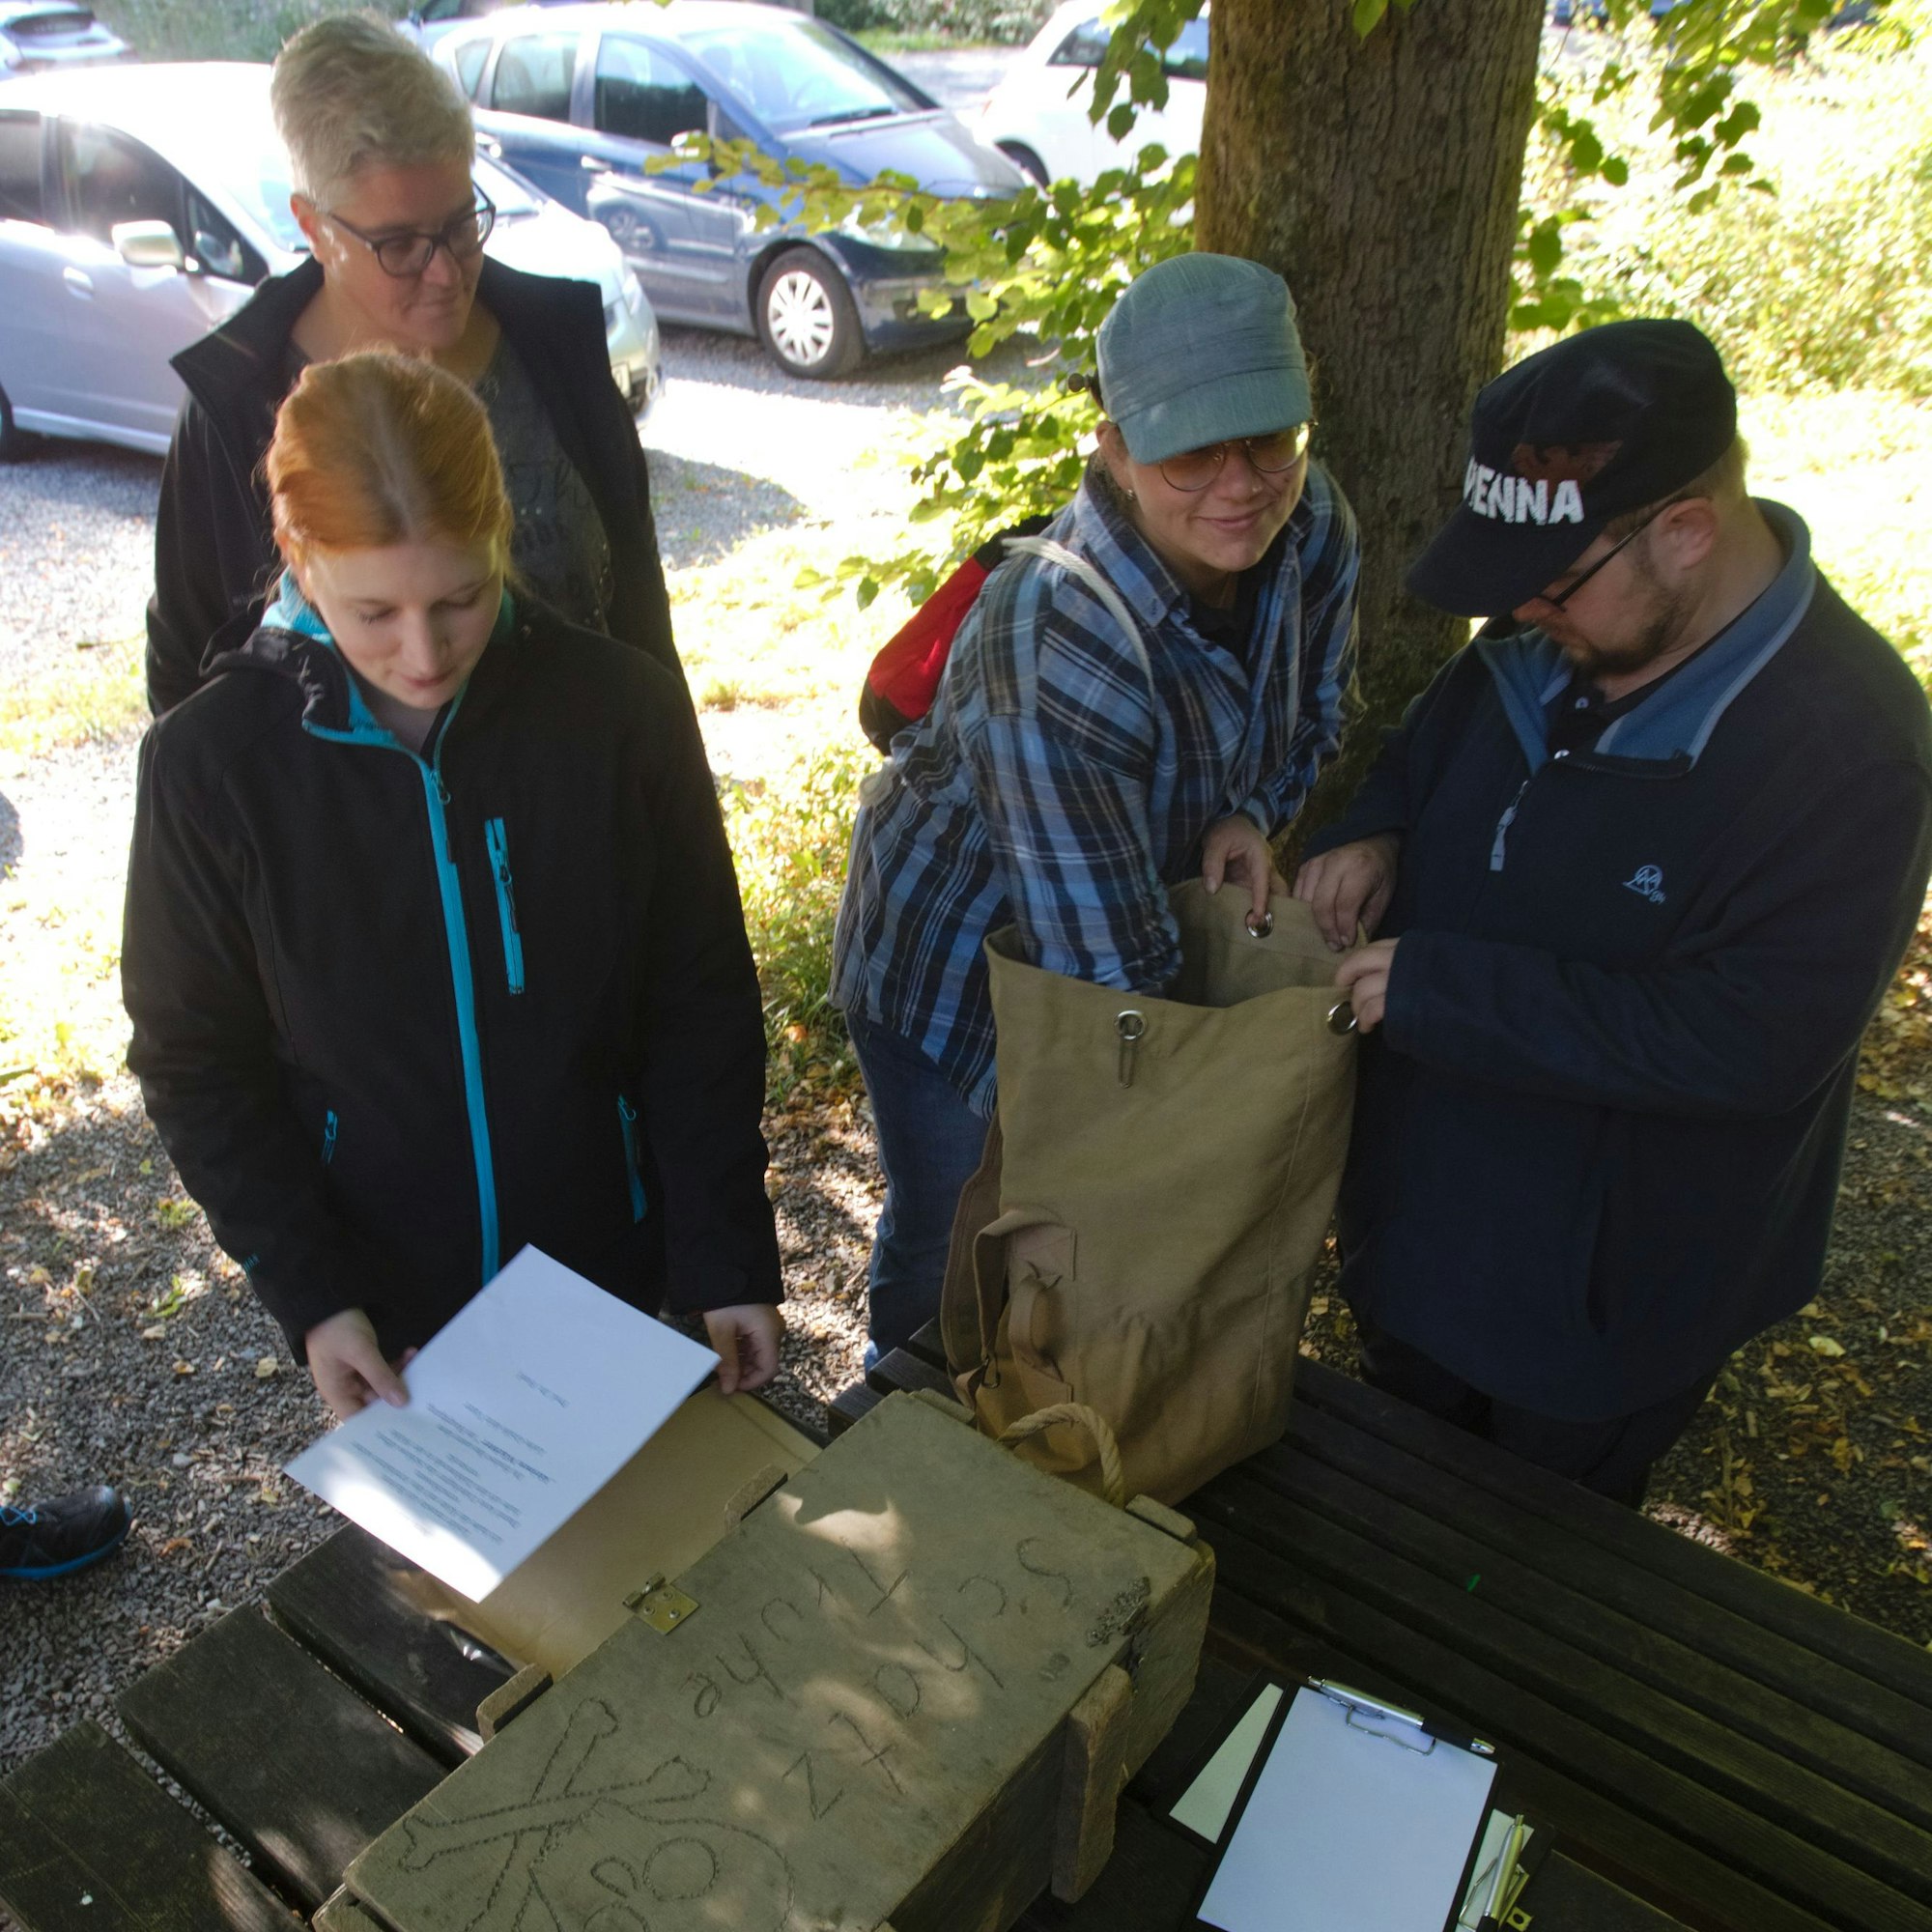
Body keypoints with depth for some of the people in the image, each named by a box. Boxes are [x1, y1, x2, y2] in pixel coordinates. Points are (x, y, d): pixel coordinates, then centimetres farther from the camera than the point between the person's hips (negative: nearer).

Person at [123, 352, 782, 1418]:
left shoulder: (621, 708, -16)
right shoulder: (210, 761, -15)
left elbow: (702, 1001, -8)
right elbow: (196, 1060, -5)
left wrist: (727, 1253, -10)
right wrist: (307, 1292, -14)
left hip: (607, 1253, 1)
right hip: (378, 1293, 0)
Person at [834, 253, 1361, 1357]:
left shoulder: (1313, 527, -18)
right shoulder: (1053, 652, -41)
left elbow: (1316, 704, 3)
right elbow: (1109, 969, -36)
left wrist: (1251, 815, -17)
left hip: (1154, 909, 6)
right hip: (958, 962, -5)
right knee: (953, 1246, 13)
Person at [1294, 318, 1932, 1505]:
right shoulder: (1551, 639, -7)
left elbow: (1753, 1044, -32)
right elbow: (1435, 742, 12)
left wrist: (1437, 989, -32)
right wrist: (1373, 830, -12)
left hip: (1607, 1289, -6)